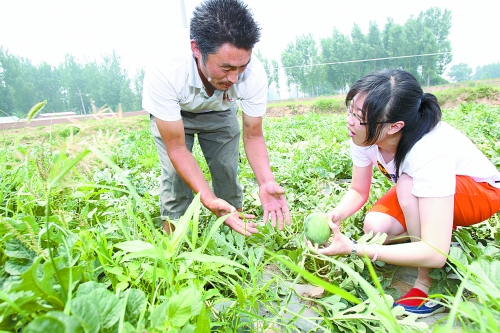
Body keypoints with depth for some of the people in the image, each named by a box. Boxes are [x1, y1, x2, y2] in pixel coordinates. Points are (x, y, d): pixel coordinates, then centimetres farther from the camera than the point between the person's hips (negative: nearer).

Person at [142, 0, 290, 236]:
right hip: (169, 114, -1)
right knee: (175, 176, -16)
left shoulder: (253, 74, -34)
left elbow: (253, 135, -20)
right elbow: (177, 148, -33)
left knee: (228, 174, -3)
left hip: (220, 113, 2)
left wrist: (266, 182, -38)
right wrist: (209, 200, -45)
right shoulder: (163, 71, -41)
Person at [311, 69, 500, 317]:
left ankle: (428, 284, -17)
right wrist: (334, 216, -30)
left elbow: (435, 254, -40)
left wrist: (353, 248, -43)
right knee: (376, 227, -23)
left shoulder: (429, 152, -40)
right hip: (421, 185, 5)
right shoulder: (365, 135, -23)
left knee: (407, 185, -36)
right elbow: (358, 191, -9)